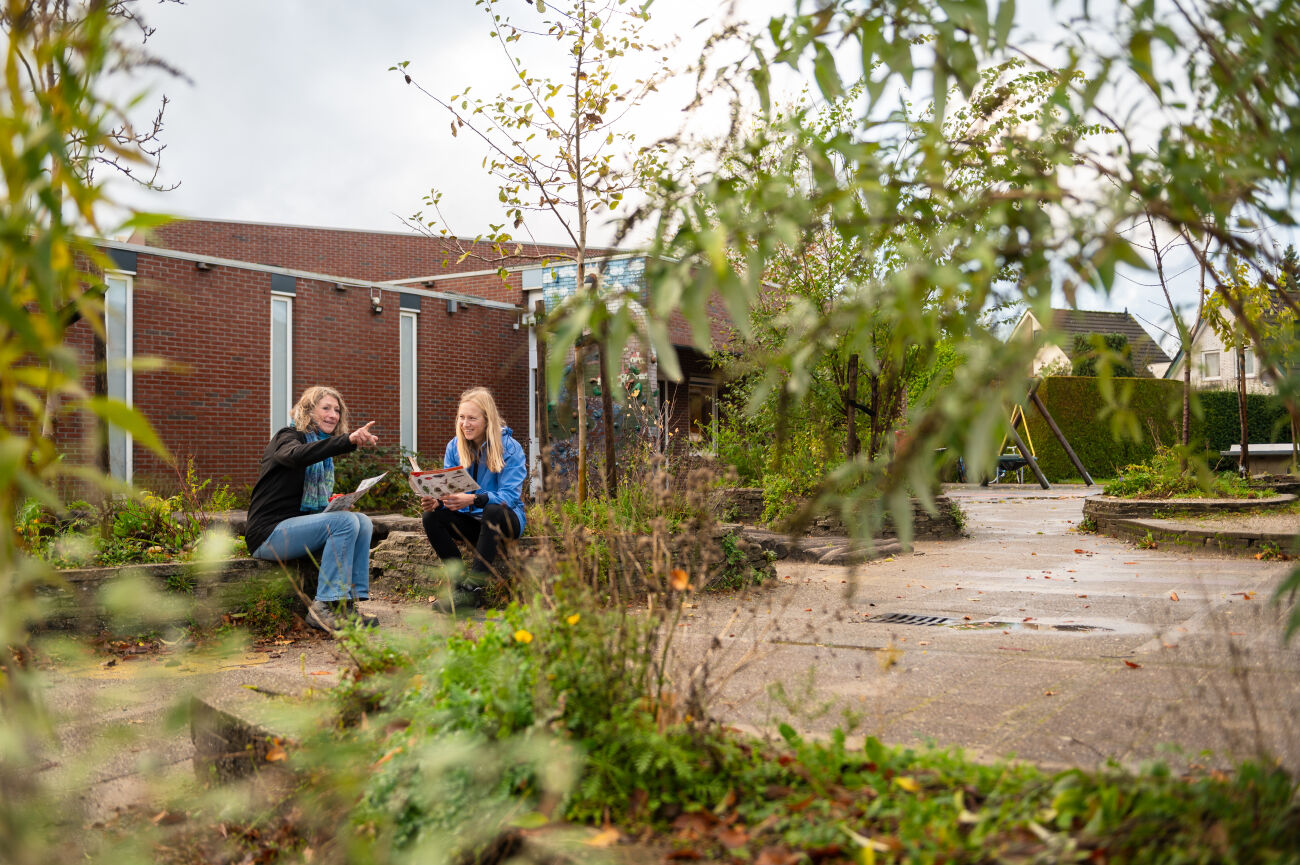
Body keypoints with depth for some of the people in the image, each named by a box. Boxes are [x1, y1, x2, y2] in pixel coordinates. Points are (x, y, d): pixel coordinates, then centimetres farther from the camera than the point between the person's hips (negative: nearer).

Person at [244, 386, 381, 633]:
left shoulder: (323, 451, 20)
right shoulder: (287, 437, -6)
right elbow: (297, 455, -34)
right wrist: (349, 441, -46)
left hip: (295, 525, 8)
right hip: (269, 532, -8)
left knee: (363, 522, -11)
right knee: (344, 522, -26)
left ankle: (349, 603, -17)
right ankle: (324, 607, -26)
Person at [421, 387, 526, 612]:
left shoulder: (510, 447, -13)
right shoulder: (454, 447, 2)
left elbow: (509, 496, -23)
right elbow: (449, 490, -1)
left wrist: (473, 499, -41)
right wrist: (436, 501, -27)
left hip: (506, 519, -4)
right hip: (470, 521, 5)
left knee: (493, 511, -38)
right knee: (431, 517, -22)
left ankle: (472, 590, -37)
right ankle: (460, 582, -19)